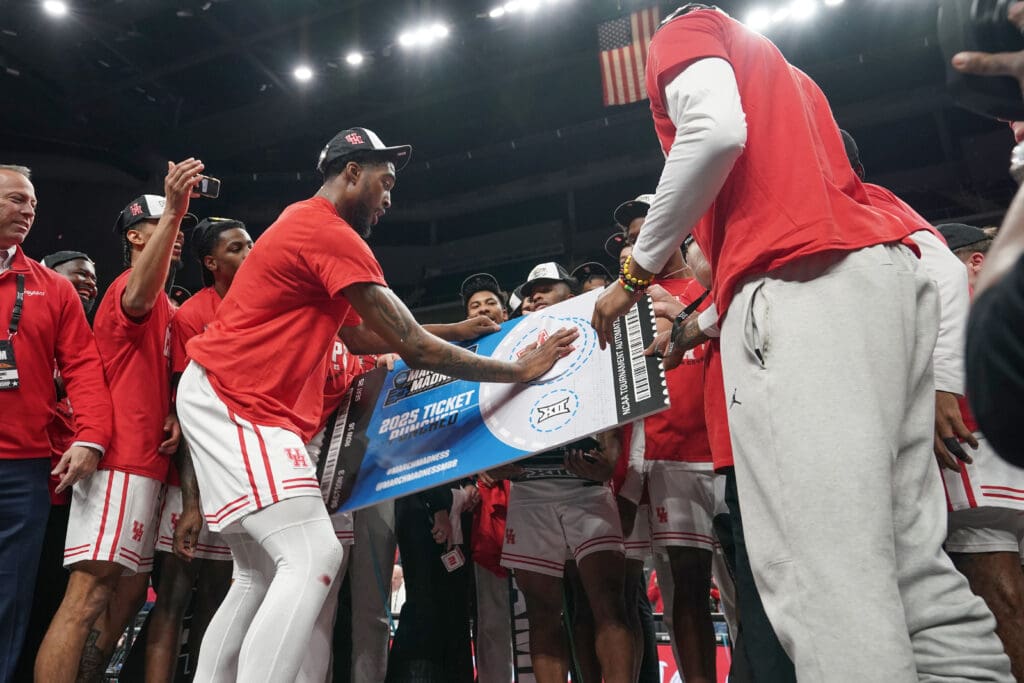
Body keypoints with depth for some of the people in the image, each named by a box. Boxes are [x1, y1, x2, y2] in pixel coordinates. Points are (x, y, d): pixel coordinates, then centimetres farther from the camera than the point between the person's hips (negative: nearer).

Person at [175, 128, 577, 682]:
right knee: (313, 559, -16)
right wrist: (519, 371, -9)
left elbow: (359, 335, 19)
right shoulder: (332, 235, -15)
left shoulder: (305, 225, 18)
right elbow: (414, 348, -17)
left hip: (232, 401, 11)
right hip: (234, 402, -11)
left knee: (259, 574, 12)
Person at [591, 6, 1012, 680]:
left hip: (804, 283, -9)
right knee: (912, 554, 4)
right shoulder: (773, 66, 38)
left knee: (819, 559, -16)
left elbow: (716, 132, -10)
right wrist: (703, 320, 35)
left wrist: (638, 272, -1)